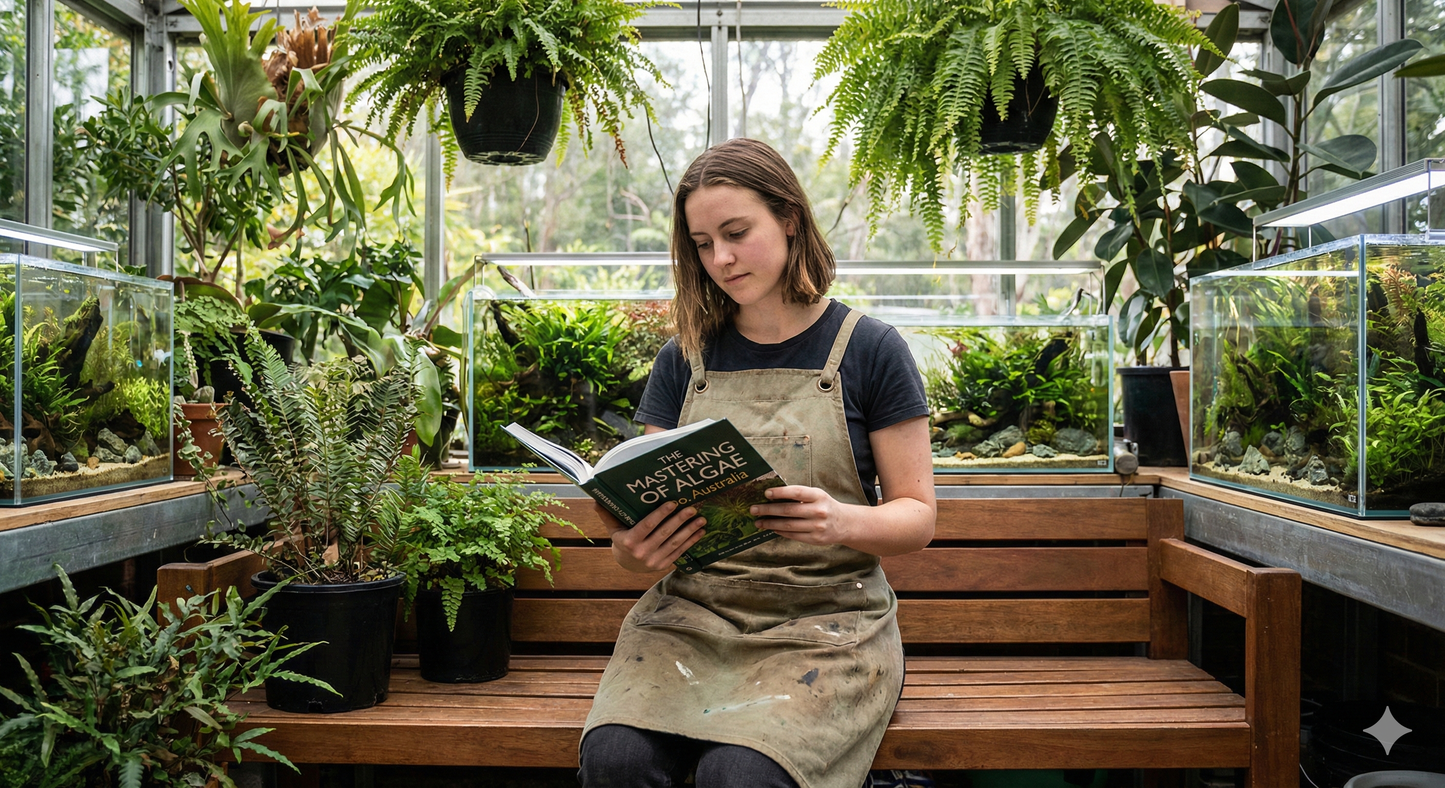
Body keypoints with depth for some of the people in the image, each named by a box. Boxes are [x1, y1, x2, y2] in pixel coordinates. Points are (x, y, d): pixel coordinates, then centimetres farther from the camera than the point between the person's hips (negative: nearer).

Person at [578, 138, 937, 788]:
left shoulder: (868, 350, 1)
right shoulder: (683, 361, 9)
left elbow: (917, 516, 1)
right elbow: (648, 512, 10)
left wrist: (843, 521, -21)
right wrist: (631, 549, -15)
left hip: (824, 620, -2)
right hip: (692, 613, 3)